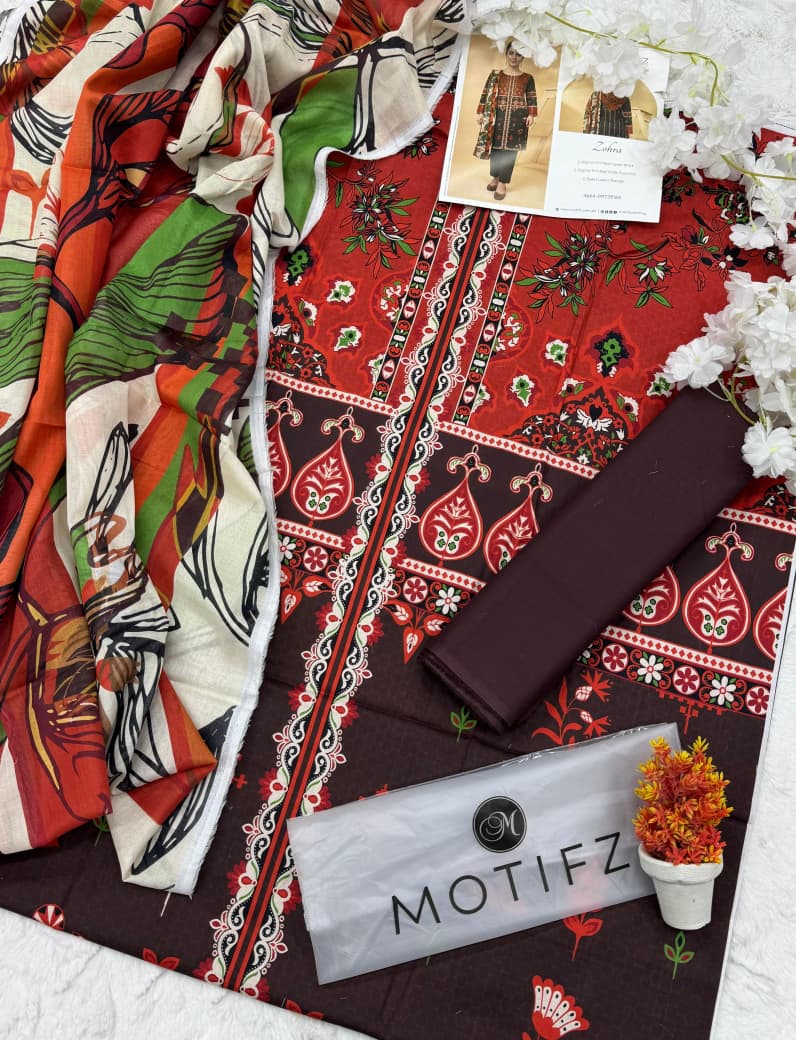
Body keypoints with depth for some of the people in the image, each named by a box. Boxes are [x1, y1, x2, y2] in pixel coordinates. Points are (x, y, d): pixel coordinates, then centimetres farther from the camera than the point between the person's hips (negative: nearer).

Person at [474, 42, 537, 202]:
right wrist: (481, 112, 0)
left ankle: (503, 183, 0)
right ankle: (495, 177, 21)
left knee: (510, 149, -2)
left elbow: (532, 98, 5)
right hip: (497, 116, 1)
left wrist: (531, 115, -8)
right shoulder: (495, 74, 7)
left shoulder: (527, 78, 7)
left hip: (517, 118, -1)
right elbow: (486, 94, 6)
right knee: (495, 146, 4)